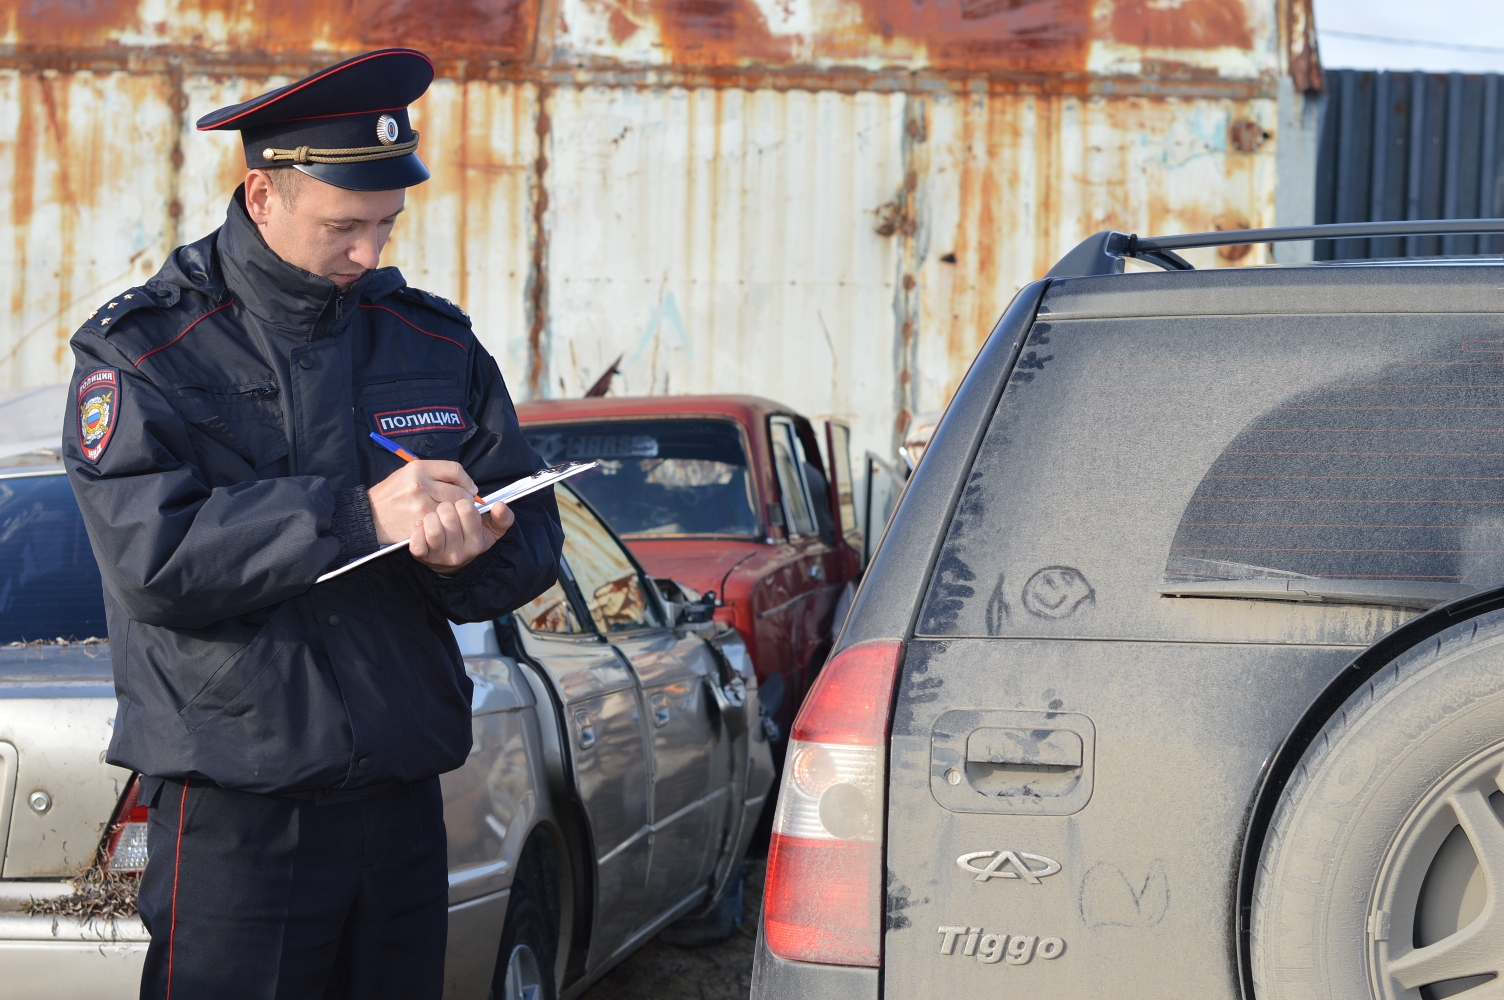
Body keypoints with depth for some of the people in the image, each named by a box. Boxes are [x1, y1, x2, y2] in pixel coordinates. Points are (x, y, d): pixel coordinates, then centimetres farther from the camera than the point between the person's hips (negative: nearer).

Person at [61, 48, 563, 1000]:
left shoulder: (436, 343, 11)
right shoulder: (145, 353, -4)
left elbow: (533, 538, 10)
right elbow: (154, 558, -18)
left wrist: (465, 554, -14)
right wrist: (357, 515, -23)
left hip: (404, 804, 5)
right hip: (235, 820, -5)